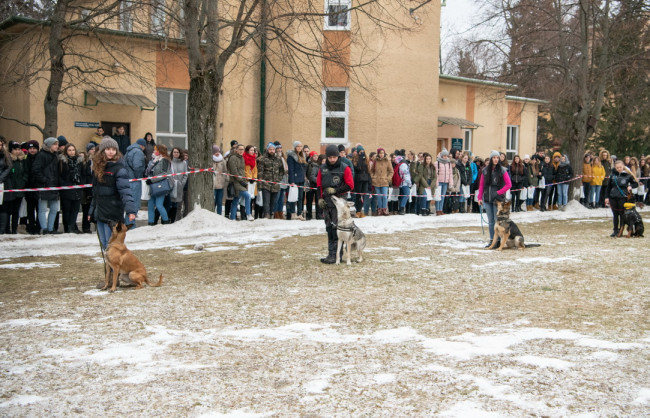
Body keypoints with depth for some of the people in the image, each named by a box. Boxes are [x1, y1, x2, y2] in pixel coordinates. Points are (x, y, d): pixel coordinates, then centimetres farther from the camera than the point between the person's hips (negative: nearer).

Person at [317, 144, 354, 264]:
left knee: (336, 230, -8)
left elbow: (350, 186, -6)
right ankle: (331, 254, 15)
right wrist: (320, 198, 3)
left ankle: (335, 255, -6)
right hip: (326, 203, 5)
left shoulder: (345, 168, -4)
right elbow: (319, 185, 15)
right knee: (329, 229, 9)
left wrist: (335, 190, -13)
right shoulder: (323, 168, 9)